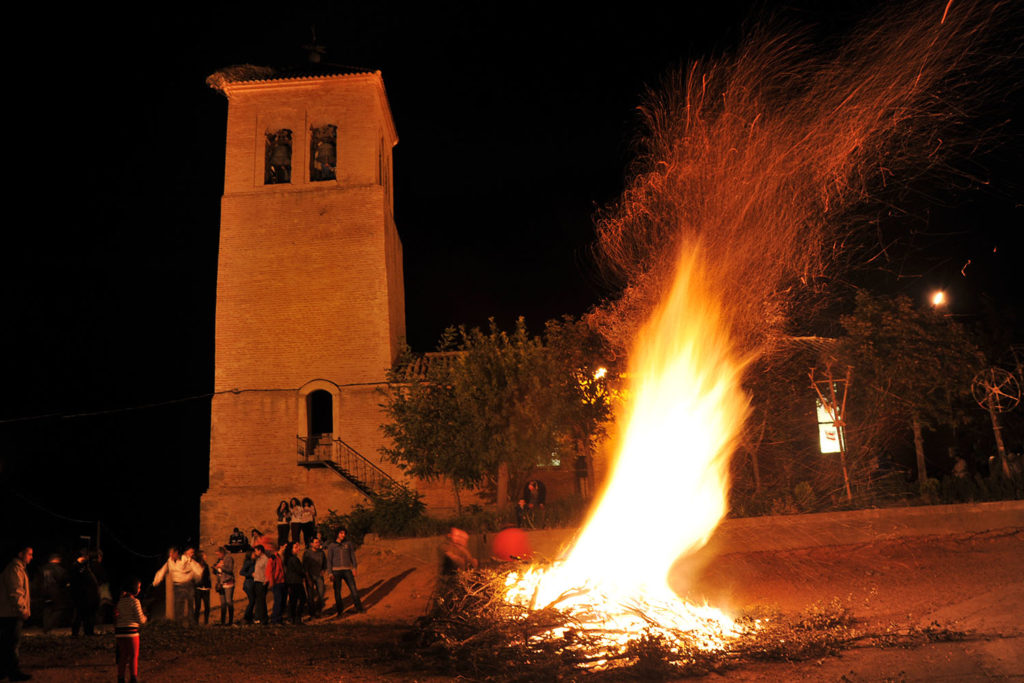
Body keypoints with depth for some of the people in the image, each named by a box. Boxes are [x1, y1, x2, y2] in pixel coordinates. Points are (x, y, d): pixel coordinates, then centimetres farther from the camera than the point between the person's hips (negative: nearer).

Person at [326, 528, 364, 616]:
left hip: (347, 570, 1)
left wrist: (354, 568, 0)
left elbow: (353, 556, 10)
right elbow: (329, 560, 4)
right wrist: (330, 574, -3)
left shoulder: (348, 543, 7)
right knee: (337, 591, 2)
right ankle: (339, 611, 13)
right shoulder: (331, 546, 4)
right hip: (336, 571, -1)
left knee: (354, 589, -5)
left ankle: (359, 608, 5)